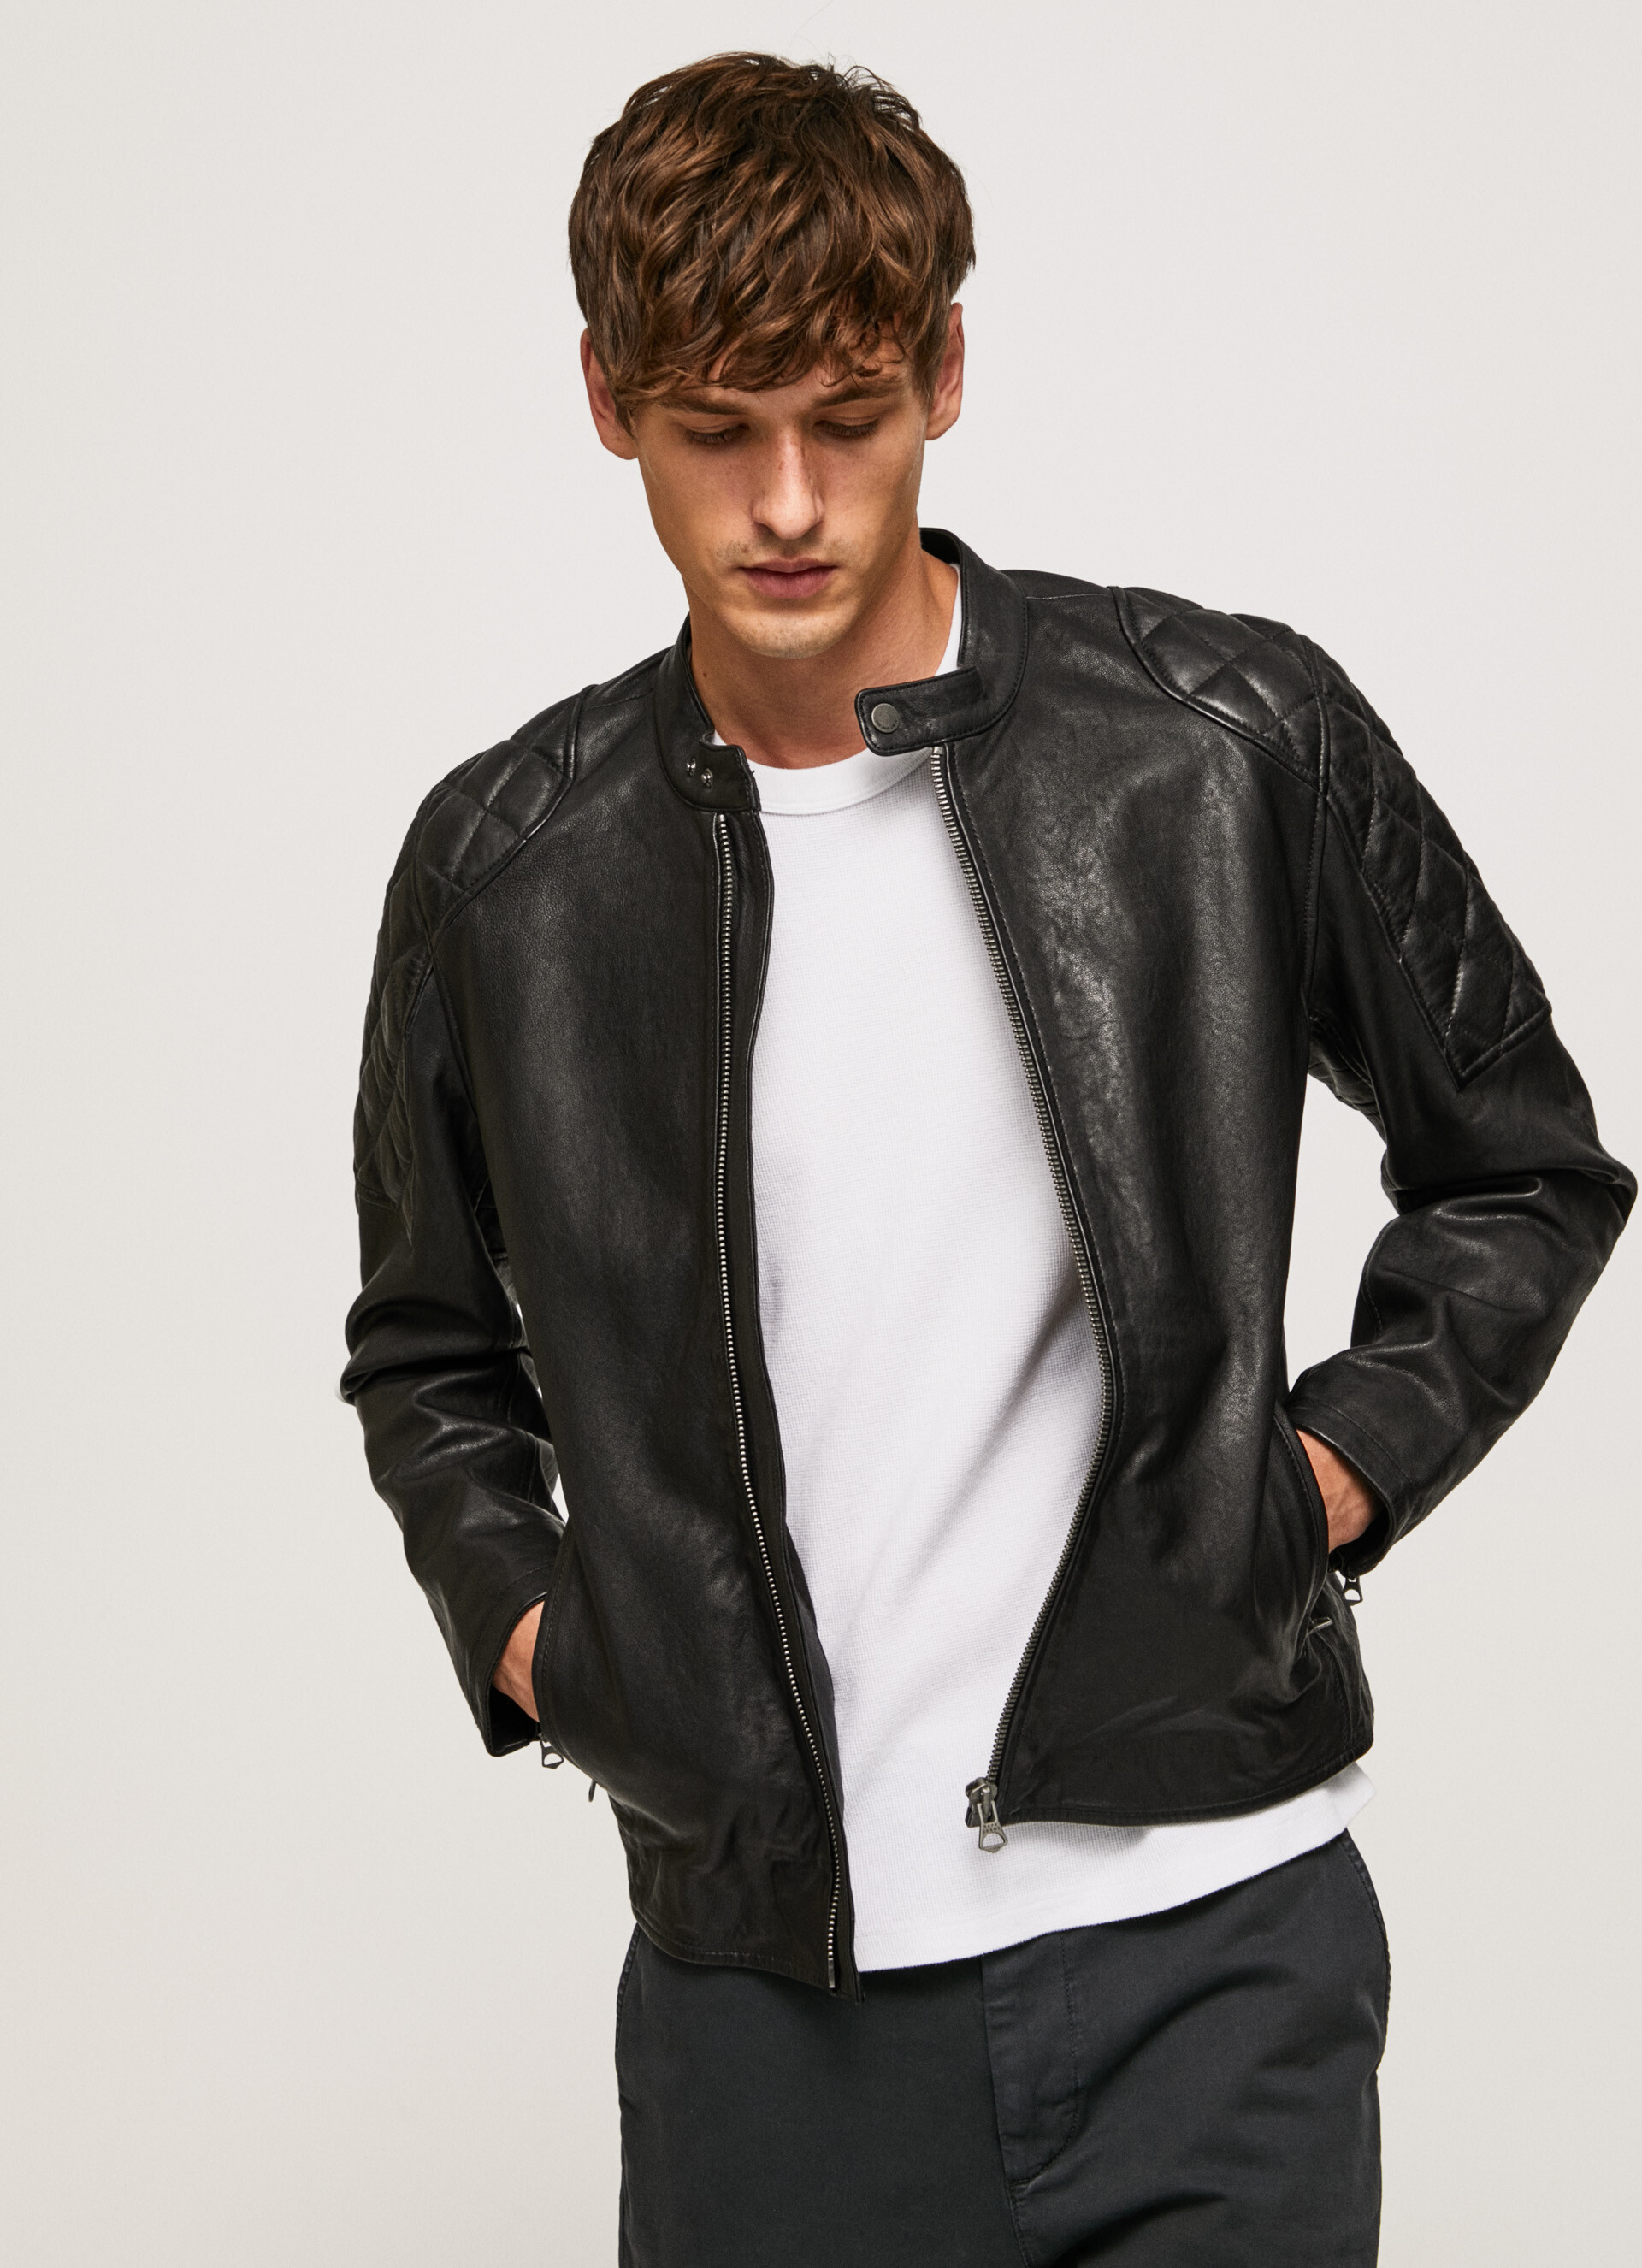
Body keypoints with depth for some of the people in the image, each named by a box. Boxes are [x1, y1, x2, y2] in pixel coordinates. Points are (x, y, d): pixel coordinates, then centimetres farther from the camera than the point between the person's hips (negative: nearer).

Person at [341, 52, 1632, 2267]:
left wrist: (1336, 1472, -2)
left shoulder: (1232, 740, -2)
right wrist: (515, 1614, 4)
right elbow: (431, 1352, 19)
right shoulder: (504, 869, 3)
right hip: (760, 1978, 2)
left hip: (1197, 1939, -1)